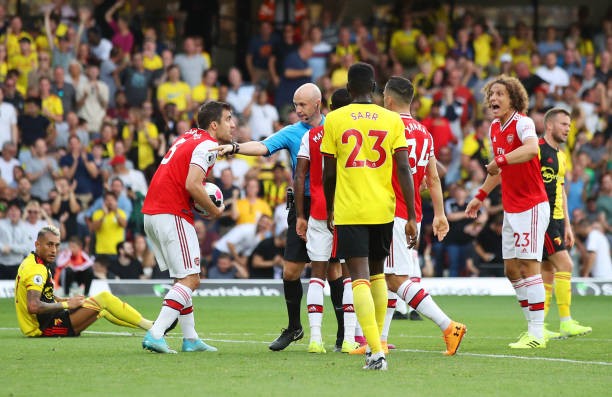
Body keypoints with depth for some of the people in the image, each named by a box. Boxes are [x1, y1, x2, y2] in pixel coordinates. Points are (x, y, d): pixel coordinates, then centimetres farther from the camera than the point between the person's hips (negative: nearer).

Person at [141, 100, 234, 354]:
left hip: (151, 213, 10)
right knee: (190, 280, -9)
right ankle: (155, 335, -20)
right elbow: (192, 185, -21)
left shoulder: (188, 137, 19)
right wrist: (214, 210, -6)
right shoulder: (207, 145, -10)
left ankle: (190, 338, 17)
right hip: (172, 215, -10)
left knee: (183, 278, 16)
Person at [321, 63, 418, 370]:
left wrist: (329, 210, 18)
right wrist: (411, 217, 0)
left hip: (349, 211, -3)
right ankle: (377, 342, 27)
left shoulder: (334, 120, -1)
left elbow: (329, 173, 3)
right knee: (377, 274, 22)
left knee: (360, 278, -6)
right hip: (382, 210, 3)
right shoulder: (392, 120, 3)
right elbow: (403, 169, -3)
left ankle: (376, 352, -21)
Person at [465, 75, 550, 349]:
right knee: (511, 269, 9)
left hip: (532, 206, -9)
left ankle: (537, 334, -10)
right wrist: (481, 196, 28)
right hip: (510, 209, 9)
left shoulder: (522, 123, -15)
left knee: (528, 266, -12)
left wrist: (499, 161, -44)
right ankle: (532, 327, 18)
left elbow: (532, 149, -38)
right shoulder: (494, 128, 10)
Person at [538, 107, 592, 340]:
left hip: (556, 219, 9)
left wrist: (567, 225, 22)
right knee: (565, 265, -13)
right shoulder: (538, 149, -10)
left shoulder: (560, 155, 18)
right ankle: (566, 323, -10)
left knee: (548, 272, 7)